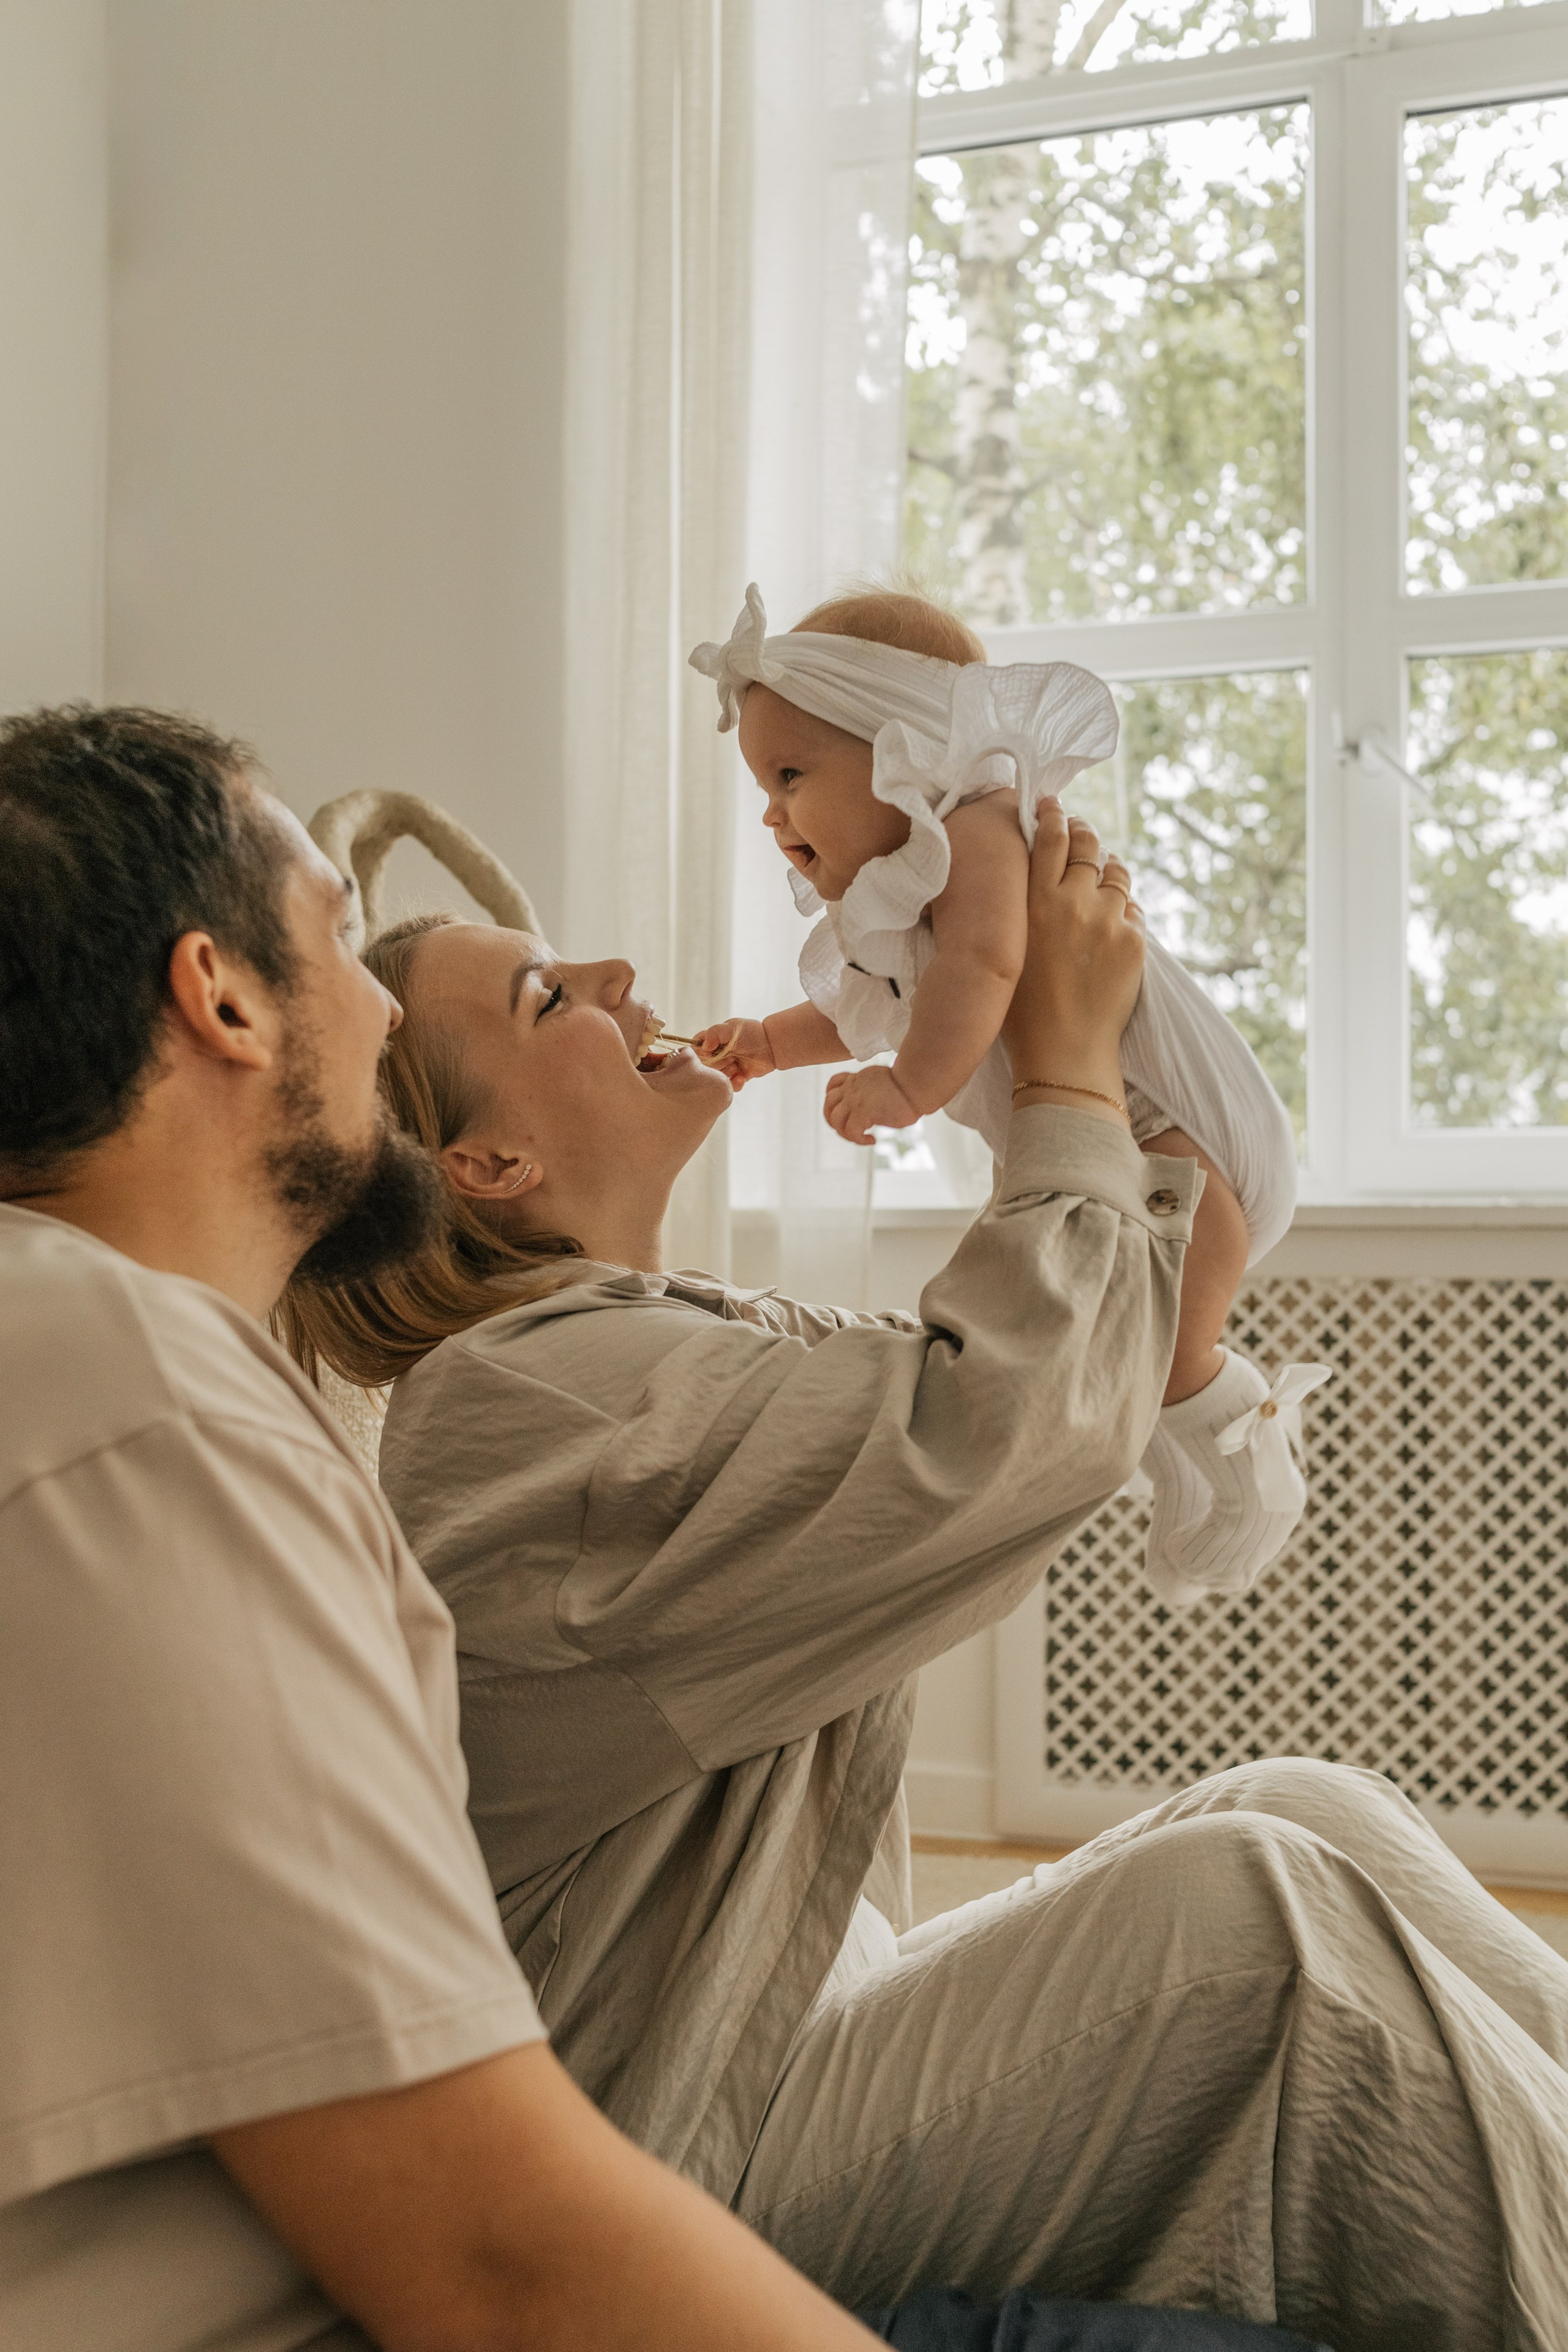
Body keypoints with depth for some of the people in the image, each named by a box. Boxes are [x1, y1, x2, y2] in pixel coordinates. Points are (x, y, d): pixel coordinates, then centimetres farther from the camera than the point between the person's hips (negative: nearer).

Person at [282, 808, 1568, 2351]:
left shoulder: (645, 1334, 11)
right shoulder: (523, 1402, -22)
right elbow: (1004, 1422, -26)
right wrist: (1069, 1068, -12)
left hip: (807, 2024, 10)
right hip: (682, 2164, -10)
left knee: (1310, 1814, -1)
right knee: (1255, 1909, -19)